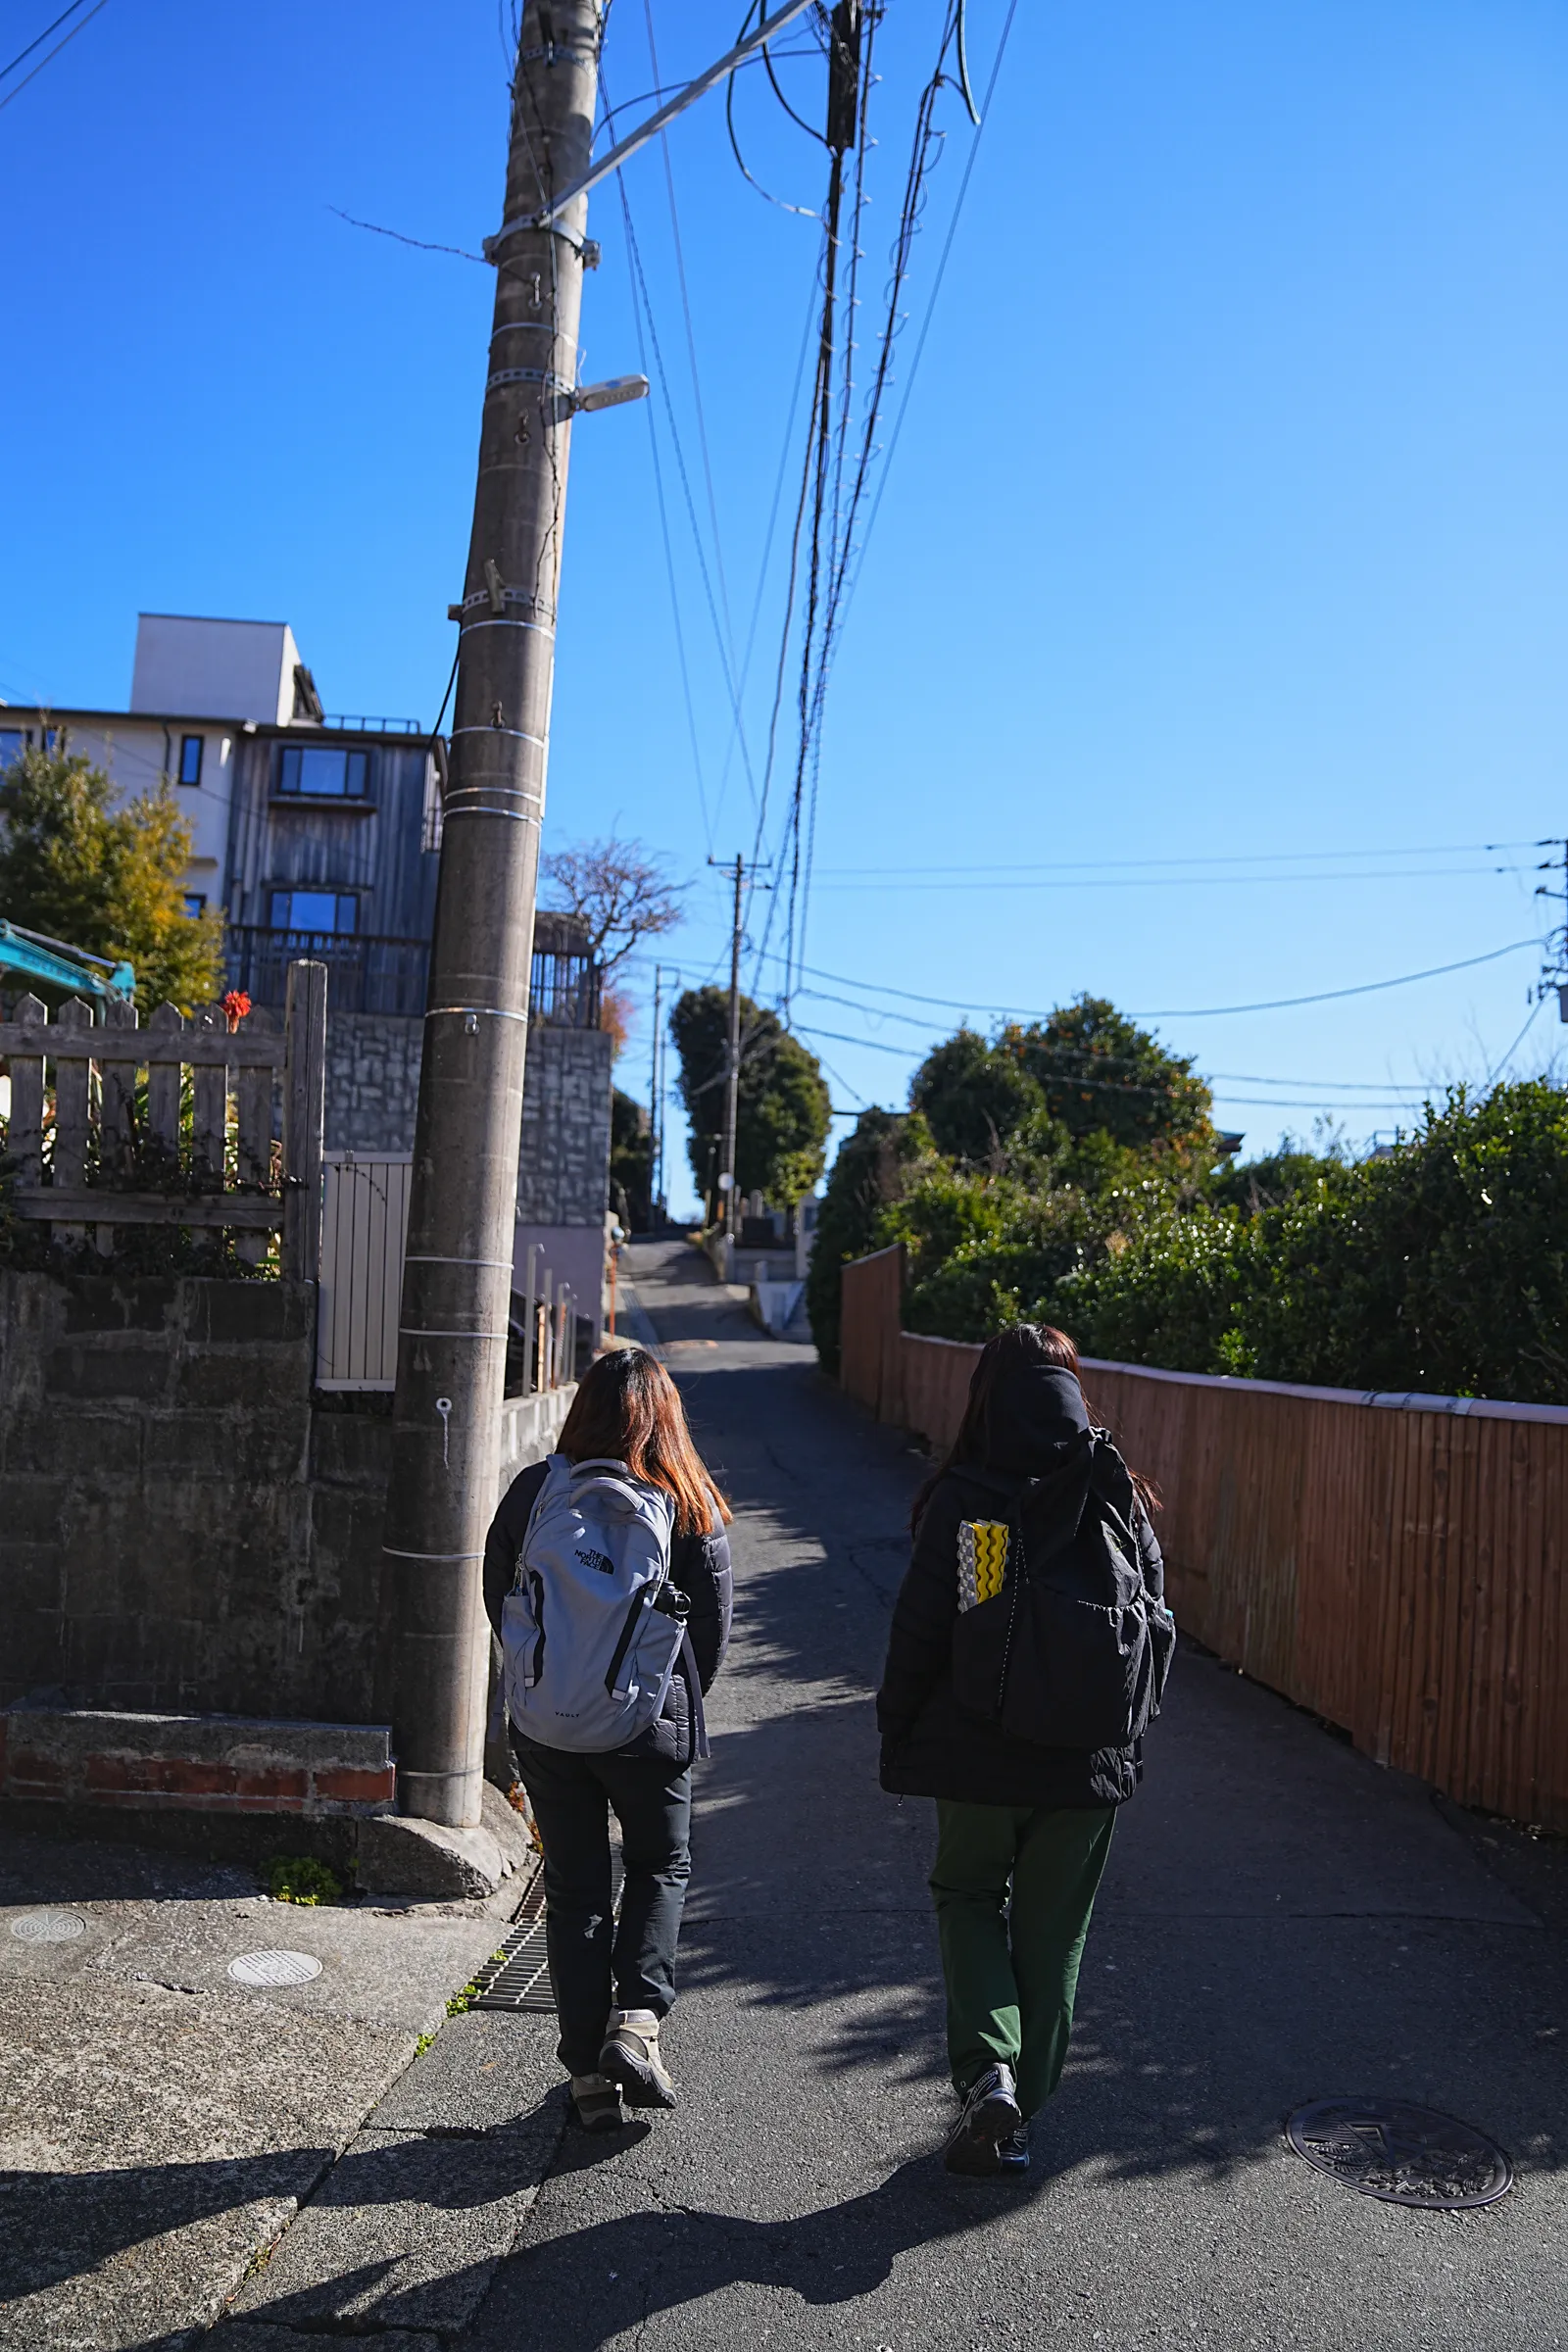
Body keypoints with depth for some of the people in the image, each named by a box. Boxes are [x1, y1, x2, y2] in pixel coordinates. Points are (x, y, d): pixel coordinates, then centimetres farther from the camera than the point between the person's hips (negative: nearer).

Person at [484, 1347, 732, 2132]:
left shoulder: (532, 1490, -4)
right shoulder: (689, 1502, -8)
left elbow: (498, 1602, 4)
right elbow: (713, 1623, -3)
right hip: (648, 1724, -1)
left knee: (572, 1887, 13)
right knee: (661, 1867, 21)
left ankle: (589, 2072, 18)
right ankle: (637, 2020, 6)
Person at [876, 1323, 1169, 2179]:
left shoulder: (960, 1498, -13)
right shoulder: (1119, 1496, -4)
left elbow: (918, 1631, -11)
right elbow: (1155, 1628, 3)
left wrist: (897, 1734, 2)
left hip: (978, 1755, -2)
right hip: (1089, 1762, 2)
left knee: (968, 1896, 21)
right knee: (1052, 1931, 16)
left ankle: (987, 2071, 3)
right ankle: (1014, 2118, 25)